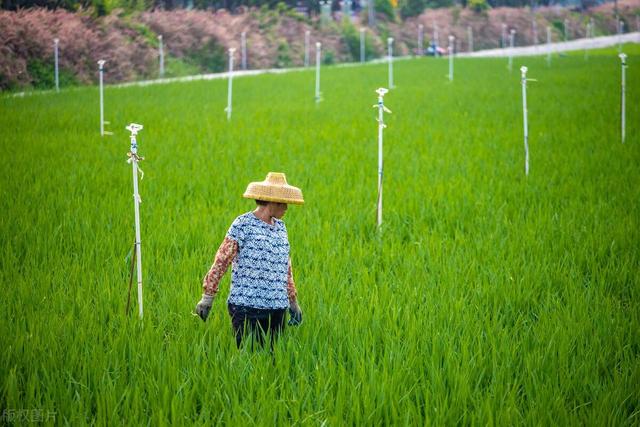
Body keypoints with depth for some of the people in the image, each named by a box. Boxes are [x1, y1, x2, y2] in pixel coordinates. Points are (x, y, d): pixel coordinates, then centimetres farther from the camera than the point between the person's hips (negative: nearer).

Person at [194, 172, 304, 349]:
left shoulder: (280, 227, 16)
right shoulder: (243, 225, -5)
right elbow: (221, 261, -5)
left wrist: (293, 301, 28)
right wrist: (207, 297, -7)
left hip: (277, 309, 6)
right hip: (247, 307, -6)